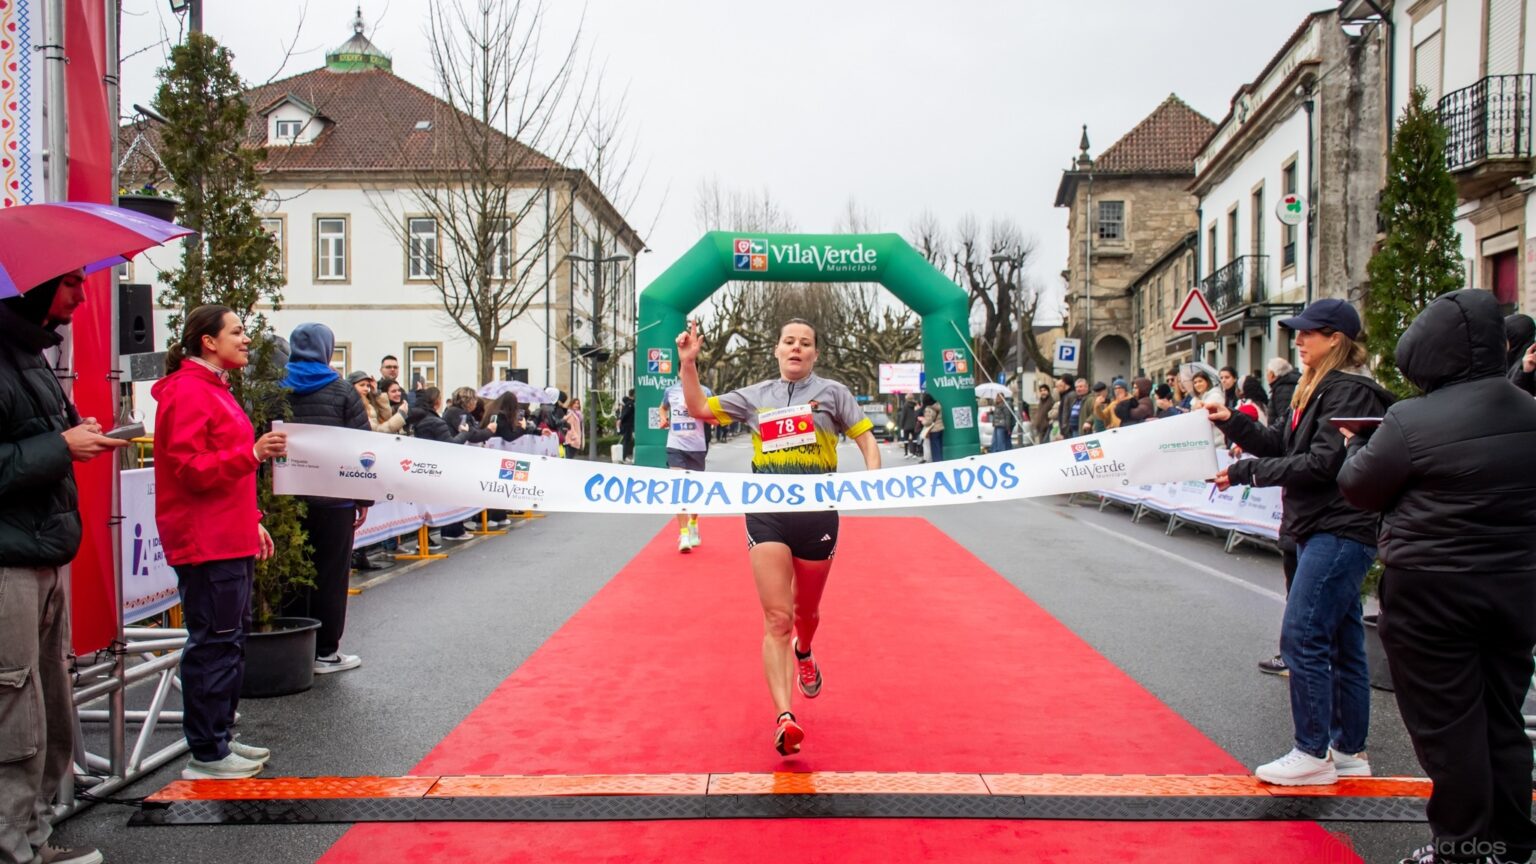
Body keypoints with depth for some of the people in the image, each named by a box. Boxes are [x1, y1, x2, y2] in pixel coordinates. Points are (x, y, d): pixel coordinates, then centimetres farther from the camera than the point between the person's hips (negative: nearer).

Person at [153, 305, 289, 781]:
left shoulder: (214, 389, 19)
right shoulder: (188, 392, -12)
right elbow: (190, 469, -20)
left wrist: (252, 522, 21)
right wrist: (252, 453, -28)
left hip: (231, 540, 11)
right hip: (206, 543, -11)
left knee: (231, 639, 15)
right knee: (214, 643, -5)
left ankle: (220, 738, 25)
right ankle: (207, 754, 5)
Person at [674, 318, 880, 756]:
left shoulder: (831, 392, 6)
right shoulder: (755, 396, 12)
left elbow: (866, 437, 7)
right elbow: (700, 408, 12)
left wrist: (874, 479, -11)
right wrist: (688, 362, -1)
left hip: (818, 513, 0)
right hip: (767, 513, 0)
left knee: (806, 612, 18)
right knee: (777, 619, -10)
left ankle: (803, 654, 53)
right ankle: (784, 718, -13)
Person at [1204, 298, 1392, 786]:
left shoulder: (1350, 391, -14)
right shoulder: (1319, 388, 17)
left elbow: (1323, 464, -21)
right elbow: (1285, 449, 14)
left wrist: (1248, 472, -17)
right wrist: (1235, 424, 3)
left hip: (1341, 531, -10)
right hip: (1322, 530, 10)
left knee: (1302, 638, -10)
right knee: (1341, 643, 13)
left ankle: (1313, 755, -1)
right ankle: (1349, 752, 21)